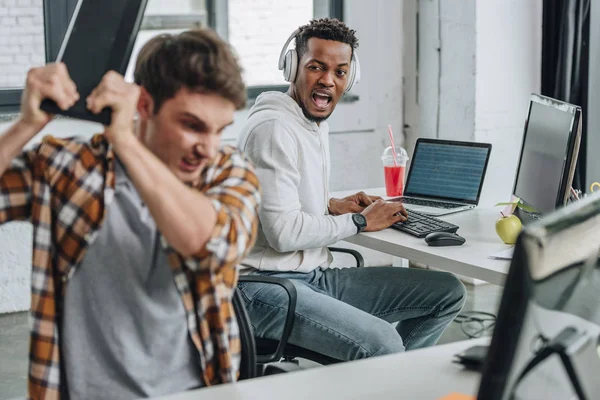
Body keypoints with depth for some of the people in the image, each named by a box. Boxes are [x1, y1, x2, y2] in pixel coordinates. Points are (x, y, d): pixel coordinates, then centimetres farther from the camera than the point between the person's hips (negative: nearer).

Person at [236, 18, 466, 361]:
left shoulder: (317, 122, 16)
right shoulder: (273, 128, -16)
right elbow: (284, 232, -23)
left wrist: (332, 206, 10)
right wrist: (360, 221, -11)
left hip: (315, 277, 10)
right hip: (267, 286, -10)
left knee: (449, 293, 4)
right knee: (383, 343, -33)